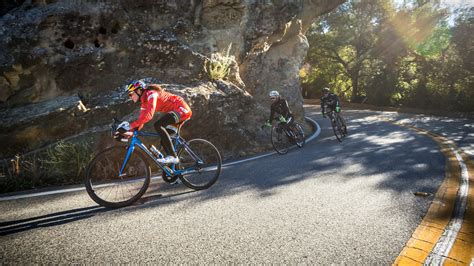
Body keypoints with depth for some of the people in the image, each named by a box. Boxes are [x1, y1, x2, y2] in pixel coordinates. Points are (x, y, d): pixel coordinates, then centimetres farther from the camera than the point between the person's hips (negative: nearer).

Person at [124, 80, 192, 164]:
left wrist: (131, 125, -32)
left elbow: (148, 115, -30)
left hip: (182, 109, -10)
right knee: (164, 141, 7)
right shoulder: (144, 101, 11)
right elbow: (141, 119, 9)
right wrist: (130, 132, -2)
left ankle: (173, 156, -25)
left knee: (158, 125, -25)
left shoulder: (151, 94, -18)